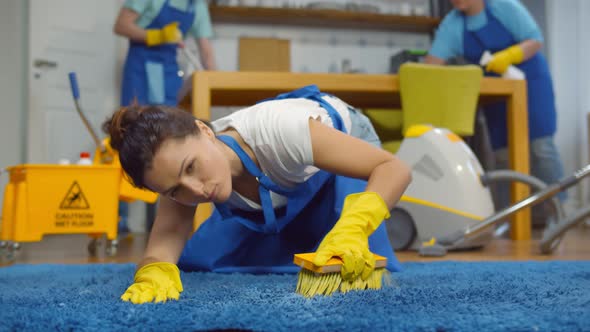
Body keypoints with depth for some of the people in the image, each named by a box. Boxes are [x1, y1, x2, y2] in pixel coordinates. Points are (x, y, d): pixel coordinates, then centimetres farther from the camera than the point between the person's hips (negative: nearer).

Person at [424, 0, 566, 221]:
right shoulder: (451, 26, -5)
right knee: (503, 153, 1)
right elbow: (431, 65, -13)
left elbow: (535, 41, -13)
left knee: (540, 147, -9)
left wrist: (508, 56, -30)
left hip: (529, 81, -3)